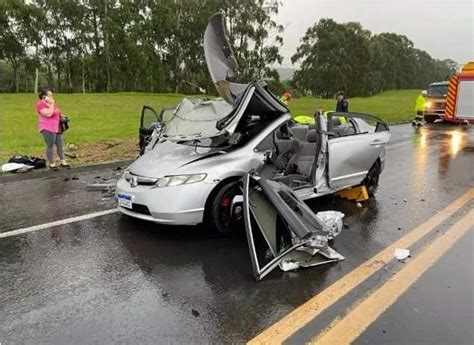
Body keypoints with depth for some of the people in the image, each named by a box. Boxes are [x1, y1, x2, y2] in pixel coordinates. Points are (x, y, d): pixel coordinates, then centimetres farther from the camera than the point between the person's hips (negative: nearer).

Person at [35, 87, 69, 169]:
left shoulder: (51, 103, 13)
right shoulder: (41, 104, -12)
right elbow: (49, 114, -25)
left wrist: (61, 116, 12)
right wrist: (52, 104, -17)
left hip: (57, 128, 8)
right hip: (48, 129, -8)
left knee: (60, 145, 9)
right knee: (50, 146, -3)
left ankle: (62, 162, 18)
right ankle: (51, 163, 6)